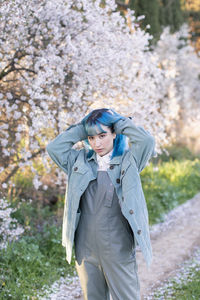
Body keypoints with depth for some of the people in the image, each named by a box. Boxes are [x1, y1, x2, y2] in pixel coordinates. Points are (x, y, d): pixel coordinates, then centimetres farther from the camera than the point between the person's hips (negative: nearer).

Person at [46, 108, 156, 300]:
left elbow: (147, 141, -17)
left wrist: (119, 122, -4)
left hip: (119, 249, -3)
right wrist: (81, 129, 1)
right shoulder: (81, 160, 8)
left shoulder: (128, 161, -1)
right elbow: (54, 148, -1)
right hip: (86, 248, 3)